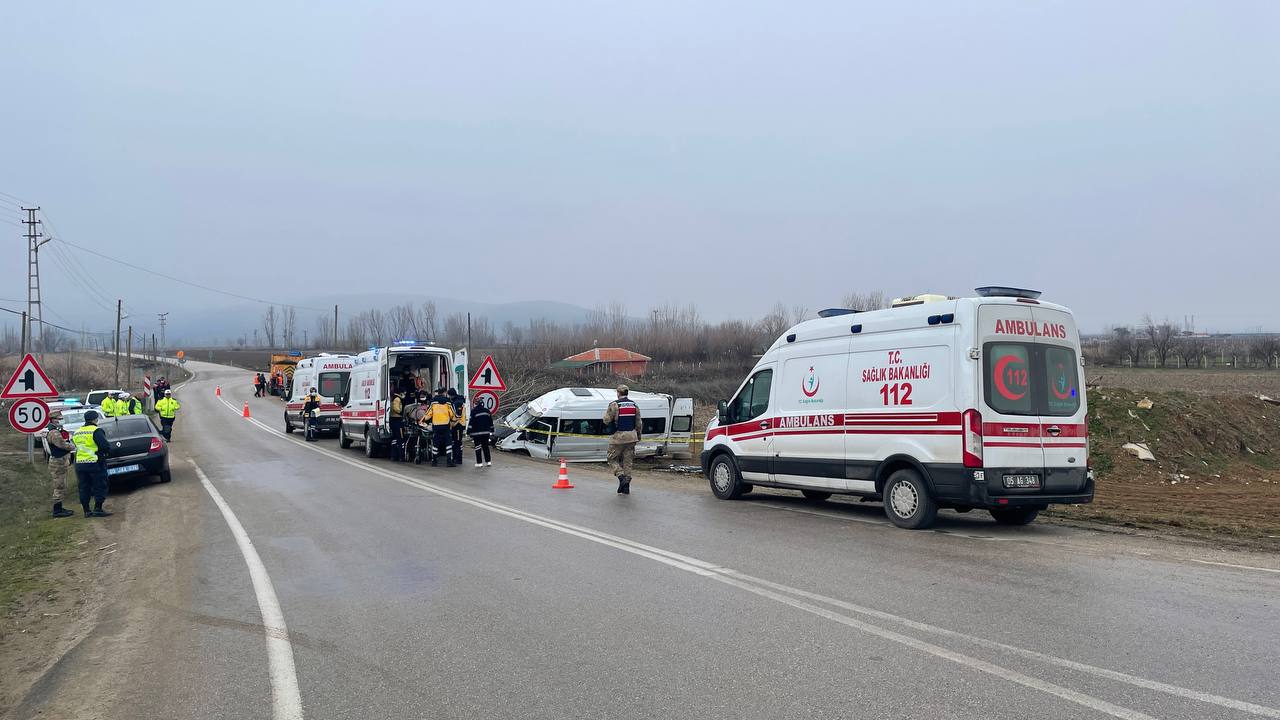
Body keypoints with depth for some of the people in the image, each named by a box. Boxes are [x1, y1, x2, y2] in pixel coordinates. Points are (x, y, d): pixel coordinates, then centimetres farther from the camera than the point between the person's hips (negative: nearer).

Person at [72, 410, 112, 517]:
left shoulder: (76, 432, 13)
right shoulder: (96, 431, -12)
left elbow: (75, 447, 21)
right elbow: (105, 446, -19)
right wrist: (108, 451, 1)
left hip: (80, 463, 7)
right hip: (95, 463, -7)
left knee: (84, 488, 11)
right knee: (99, 486, 2)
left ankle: (86, 510, 13)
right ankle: (98, 509, 0)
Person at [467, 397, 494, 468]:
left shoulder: (474, 411, -9)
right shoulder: (487, 411, 10)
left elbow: (471, 422, -11)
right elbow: (491, 422, 15)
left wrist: (468, 432, -6)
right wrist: (492, 432, 22)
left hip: (477, 433, -5)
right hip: (486, 432, 5)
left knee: (478, 447, -1)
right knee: (486, 446, 13)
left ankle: (479, 463, -3)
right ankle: (488, 461, 11)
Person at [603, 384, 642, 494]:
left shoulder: (614, 405, -10)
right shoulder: (634, 405, 7)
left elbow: (606, 421, -9)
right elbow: (638, 423, 11)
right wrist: (638, 436, 22)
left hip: (618, 436, -5)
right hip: (631, 437, 5)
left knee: (612, 459, 8)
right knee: (627, 461, 9)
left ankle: (621, 477, -14)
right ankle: (626, 487, 9)